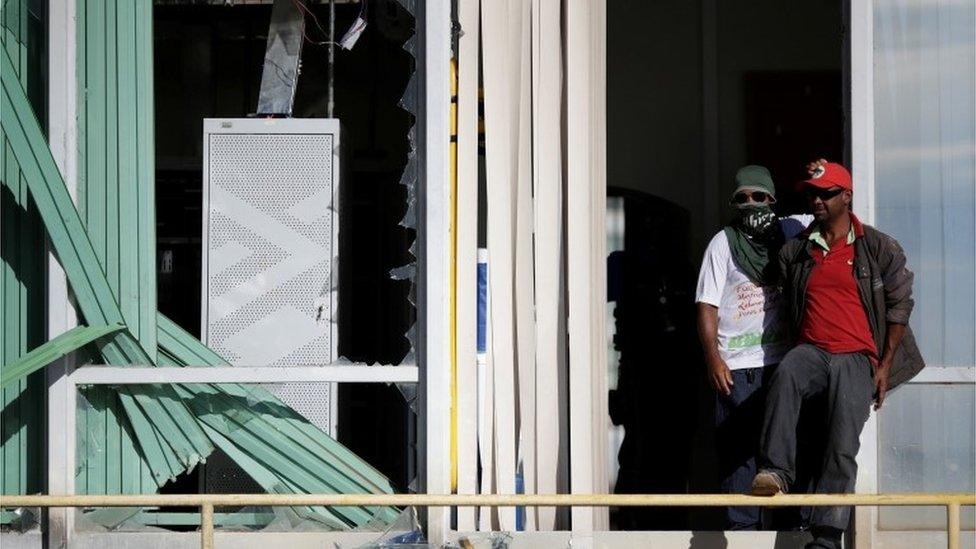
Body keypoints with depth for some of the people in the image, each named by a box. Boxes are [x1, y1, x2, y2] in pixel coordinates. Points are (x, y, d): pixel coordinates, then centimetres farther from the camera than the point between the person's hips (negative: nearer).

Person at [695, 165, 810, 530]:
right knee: (739, 447, -3)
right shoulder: (723, 243, 3)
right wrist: (713, 358, -11)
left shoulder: (792, 232, 10)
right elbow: (707, 306, 0)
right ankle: (743, 526, 0)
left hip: (785, 361, 2)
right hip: (737, 366, -2)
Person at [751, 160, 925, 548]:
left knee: (843, 447, -16)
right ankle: (775, 471, -44)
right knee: (785, 376, -36)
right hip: (811, 351, 1)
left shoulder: (879, 248, 5)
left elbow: (900, 305, 7)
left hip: (857, 357, -1)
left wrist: (884, 367, 2)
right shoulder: (795, 250, 12)